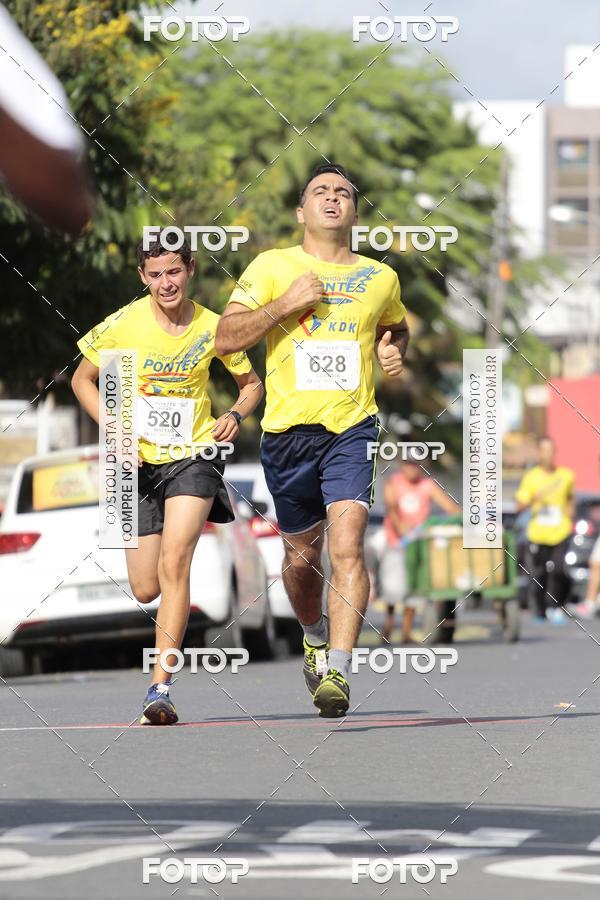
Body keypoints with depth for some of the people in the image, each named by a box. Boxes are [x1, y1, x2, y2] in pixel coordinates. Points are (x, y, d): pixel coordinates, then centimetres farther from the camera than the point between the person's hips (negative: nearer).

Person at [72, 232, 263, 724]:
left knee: (174, 564, -21)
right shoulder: (124, 324, -8)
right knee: (146, 589, 6)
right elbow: (83, 379, 6)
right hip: (140, 462, 2)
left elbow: (252, 383, 11)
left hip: (194, 456, -2)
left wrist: (236, 415, -10)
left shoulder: (212, 327, -5)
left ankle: (160, 687, -20)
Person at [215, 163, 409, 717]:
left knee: (347, 546, -19)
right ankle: (316, 637, 43)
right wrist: (286, 303, -11)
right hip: (288, 429, 1)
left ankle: (337, 673, -25)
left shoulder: (381, 278, 12)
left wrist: (395, 350, 10)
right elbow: (226, 339, -1)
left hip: (353, 428, -1)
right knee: (302, 555, 12)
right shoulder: (272, 267, 5)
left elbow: (397, 328, 33)